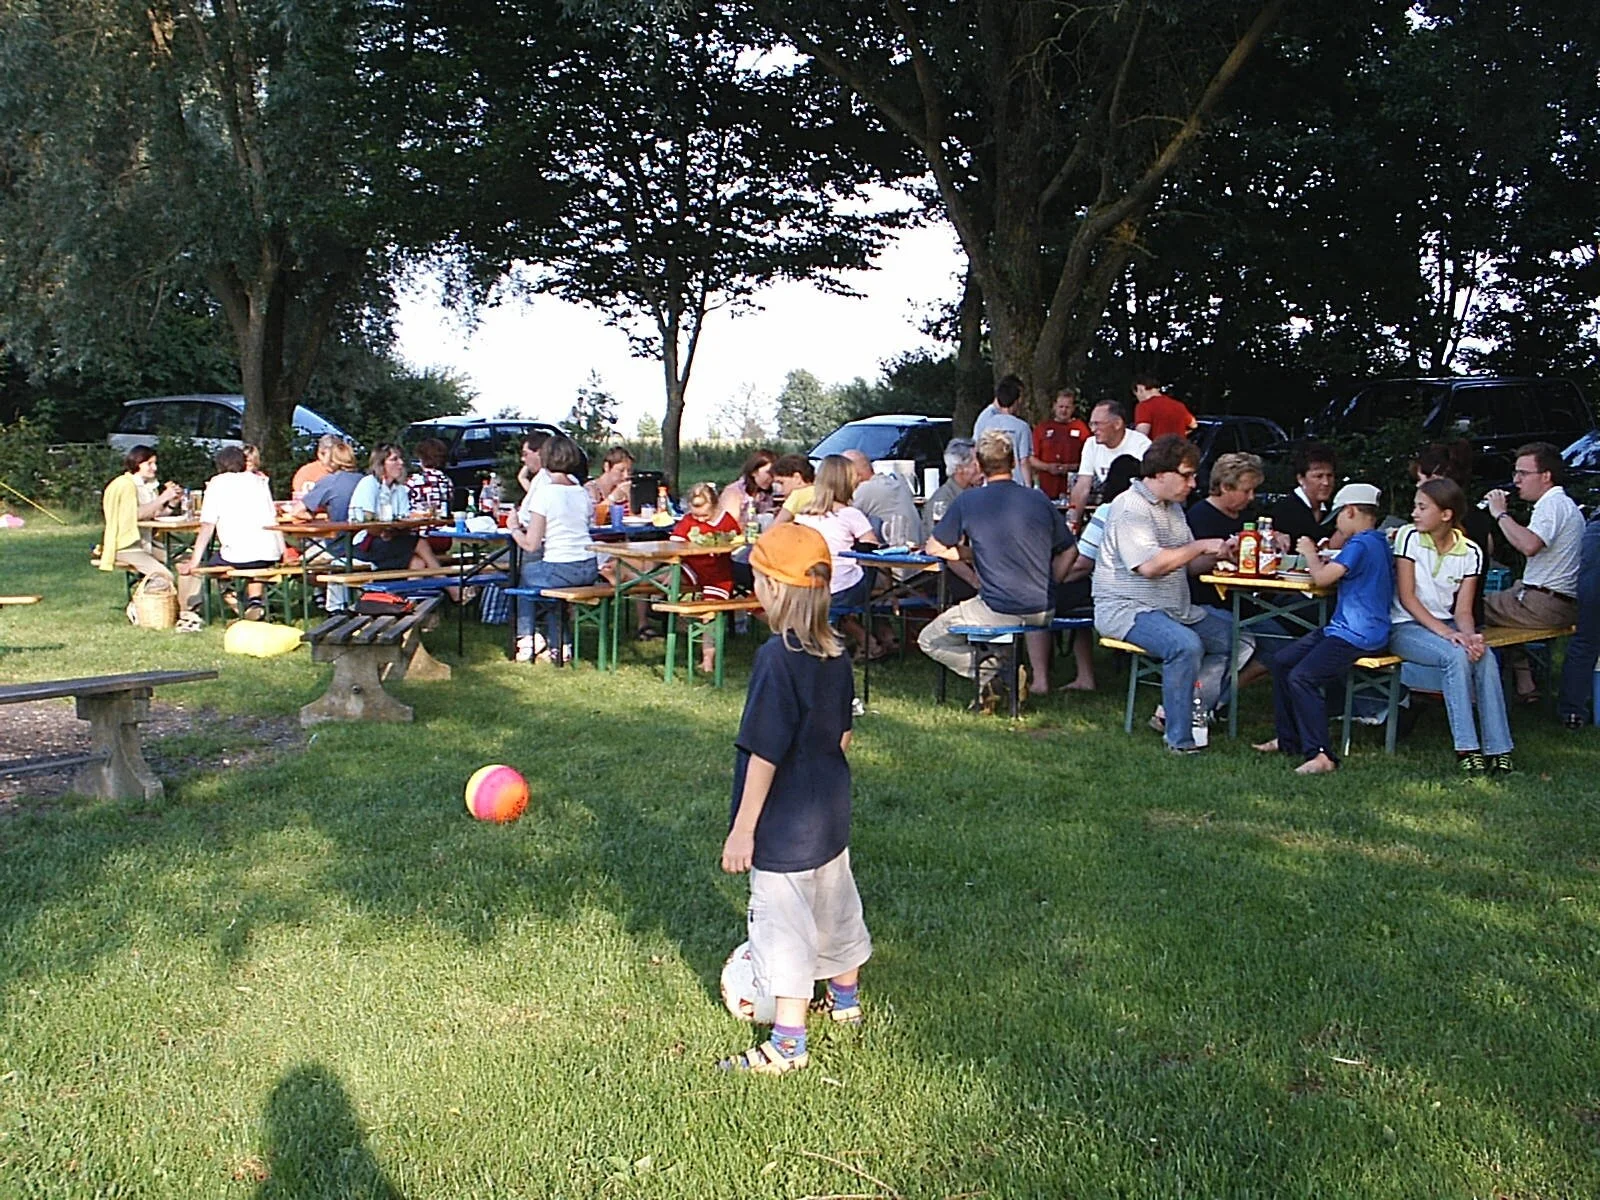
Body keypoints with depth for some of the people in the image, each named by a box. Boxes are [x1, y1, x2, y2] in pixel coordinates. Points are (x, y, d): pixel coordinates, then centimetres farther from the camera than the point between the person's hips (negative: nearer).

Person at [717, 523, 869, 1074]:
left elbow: (764, 754, -22)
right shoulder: (835, 654, 0)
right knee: (835, 903, 23)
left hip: (784, 825, -8)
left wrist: (742, 829, -16)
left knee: (783, 923, 2)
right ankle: (845, 1001, 43)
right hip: (831, 812, 8)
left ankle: (788, 1044, 10)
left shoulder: (777, 658, -24)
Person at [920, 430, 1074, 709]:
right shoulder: (1039, 500, 6)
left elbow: (934, 549, 4)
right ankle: (1041, 676, 25)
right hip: (1043, 609, 5)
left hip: (997, 611, -5)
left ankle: (992, 675, -6)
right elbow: (1068, 552, 14)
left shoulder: (967, 501, -5)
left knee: (929, 640, 12)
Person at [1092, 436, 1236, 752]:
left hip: (1175, 608, 10)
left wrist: (1219, 552, 0)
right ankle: (1180, 740, -23)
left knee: (1233, 636, 4)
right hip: (1127, 609, -10)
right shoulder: (1131, 507, -13)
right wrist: (1201, 546, -16)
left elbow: (1187, 564, 19)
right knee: (1186, 644, -33)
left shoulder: (1173, 507, 18)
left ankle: (1173, 714, 1)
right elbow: (1149, 565, -26)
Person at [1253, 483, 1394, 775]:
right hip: (1341, 628, 11)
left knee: (1302, 677, -24)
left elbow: (1322, 578, -19)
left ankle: (1321, 755, -23)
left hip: (1357, 635, -11)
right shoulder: (1377, 542, 16)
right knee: (1281, 661, 11)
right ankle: (1289, 740, 16)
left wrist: (1310, 553, -2)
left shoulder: (1361, 544, -16)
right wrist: (1324, 561, 10)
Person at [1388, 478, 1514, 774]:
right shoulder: (1408, 536, -7)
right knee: (1456, 656, -31)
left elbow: (1463, 610, -1)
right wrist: (1446, 633, -21)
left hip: (1445, 624, 4)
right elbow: (1406, 597, -11)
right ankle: (1466, 748, -28)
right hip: (1405, 626, -3)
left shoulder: (1470, 552, 1)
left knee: (1485, 656, -26)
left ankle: (1497, 749, -22)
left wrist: (1471, 635, -24)